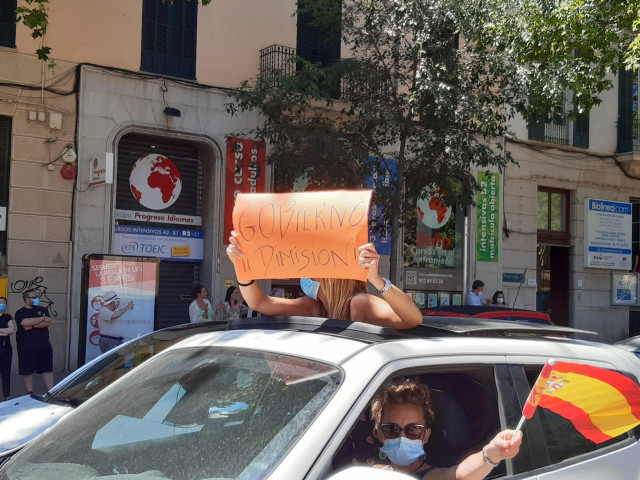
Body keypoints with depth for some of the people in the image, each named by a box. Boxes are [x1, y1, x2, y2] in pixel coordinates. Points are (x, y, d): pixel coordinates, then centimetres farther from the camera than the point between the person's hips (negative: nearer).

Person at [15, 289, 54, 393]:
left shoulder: (42, 310, 12)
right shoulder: (20, 313, 0)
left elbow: (48, 323, -5)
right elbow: (26, 323, -21)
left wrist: (32, 325, -15)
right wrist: (43, 318, -12)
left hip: (44, 345, 3)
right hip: (26, 347, -3)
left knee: (48, 369, 1)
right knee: (27, 371, 2)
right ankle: (30, 393, 12)